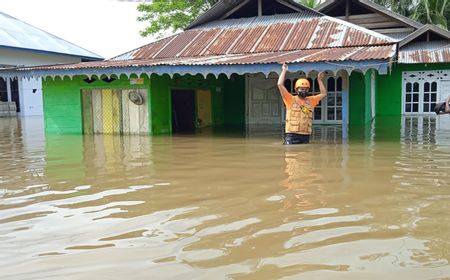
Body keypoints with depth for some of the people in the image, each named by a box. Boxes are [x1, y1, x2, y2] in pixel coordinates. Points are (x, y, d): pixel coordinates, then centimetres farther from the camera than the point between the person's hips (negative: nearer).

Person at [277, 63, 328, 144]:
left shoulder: (311, 100, 15)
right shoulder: (291, 99, 1)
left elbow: (323, 93, 25)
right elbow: (280, 84, -6)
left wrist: (319, 80, 21)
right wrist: (284, 70, 1)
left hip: (305, 136, 4)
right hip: (292, 136, -4)